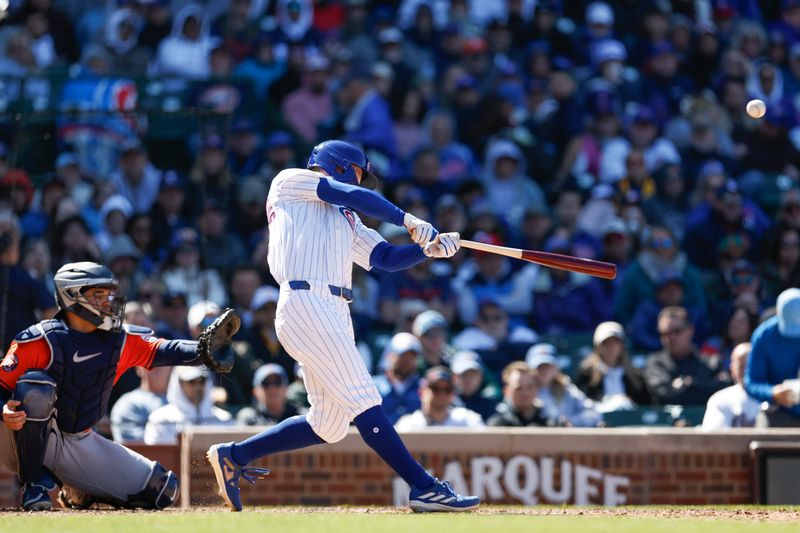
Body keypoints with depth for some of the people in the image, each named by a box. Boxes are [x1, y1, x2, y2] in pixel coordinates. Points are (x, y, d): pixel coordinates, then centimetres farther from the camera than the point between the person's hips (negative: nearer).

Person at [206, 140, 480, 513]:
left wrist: (429, 249, 3)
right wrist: (406, 220, -3)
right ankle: (425, 488, -20)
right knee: (363, 401, -14)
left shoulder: (346, 219, 31)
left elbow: (386, 258, 19)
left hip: (334, 313, 9)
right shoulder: (291, 181, 11)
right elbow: (354, 196, -3)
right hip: (306, 303, -9)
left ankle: (233, 455, 17)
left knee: (329, 424, 5)